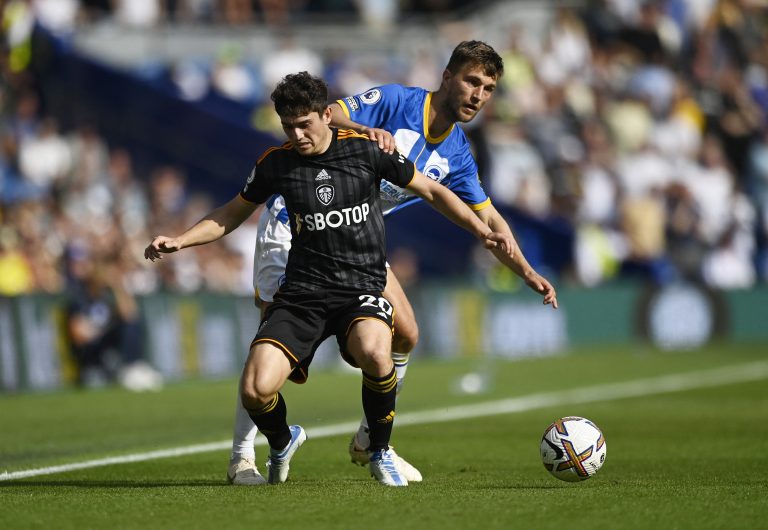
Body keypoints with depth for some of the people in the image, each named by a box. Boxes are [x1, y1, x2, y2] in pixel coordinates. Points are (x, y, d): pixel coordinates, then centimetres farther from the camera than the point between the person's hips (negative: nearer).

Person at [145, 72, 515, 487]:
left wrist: (482, 231, 1)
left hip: (362, 287, -2)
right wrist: (180, 240, 5)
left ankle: (380, 452, -8)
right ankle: (282, 443, 20)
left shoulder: (366, 150, -2)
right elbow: (232, 214, 19)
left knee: (374, 352, -37)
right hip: (301, 292, 2)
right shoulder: (276, 163, 3)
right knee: (255, 391, -19)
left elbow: (431, 191, 8)